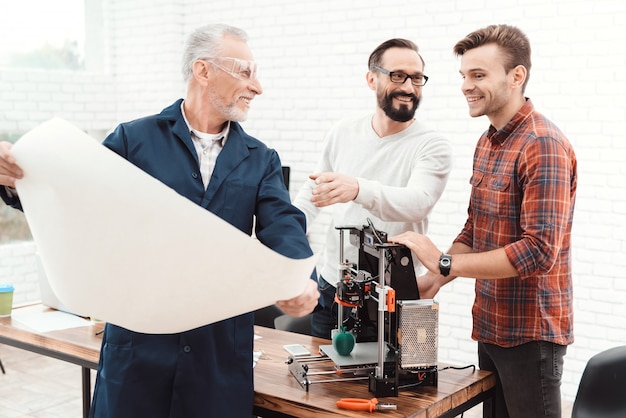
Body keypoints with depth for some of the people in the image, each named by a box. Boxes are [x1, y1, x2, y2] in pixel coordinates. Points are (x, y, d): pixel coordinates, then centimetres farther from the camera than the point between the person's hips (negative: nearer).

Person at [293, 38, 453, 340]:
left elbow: (417, 202, -29)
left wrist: (358, 189, -47)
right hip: (331, 287, 4)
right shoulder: (342, 133, 2)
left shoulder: (433, 146, -11)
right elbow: (313, 191, 15)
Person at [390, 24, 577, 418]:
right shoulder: (487, 142, 10)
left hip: (530, 331, -8)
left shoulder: (543, 145, -19)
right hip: (491, 325, 8)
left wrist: (444, 263, -23)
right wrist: (436, 278, 0)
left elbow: (539, 251, -25)